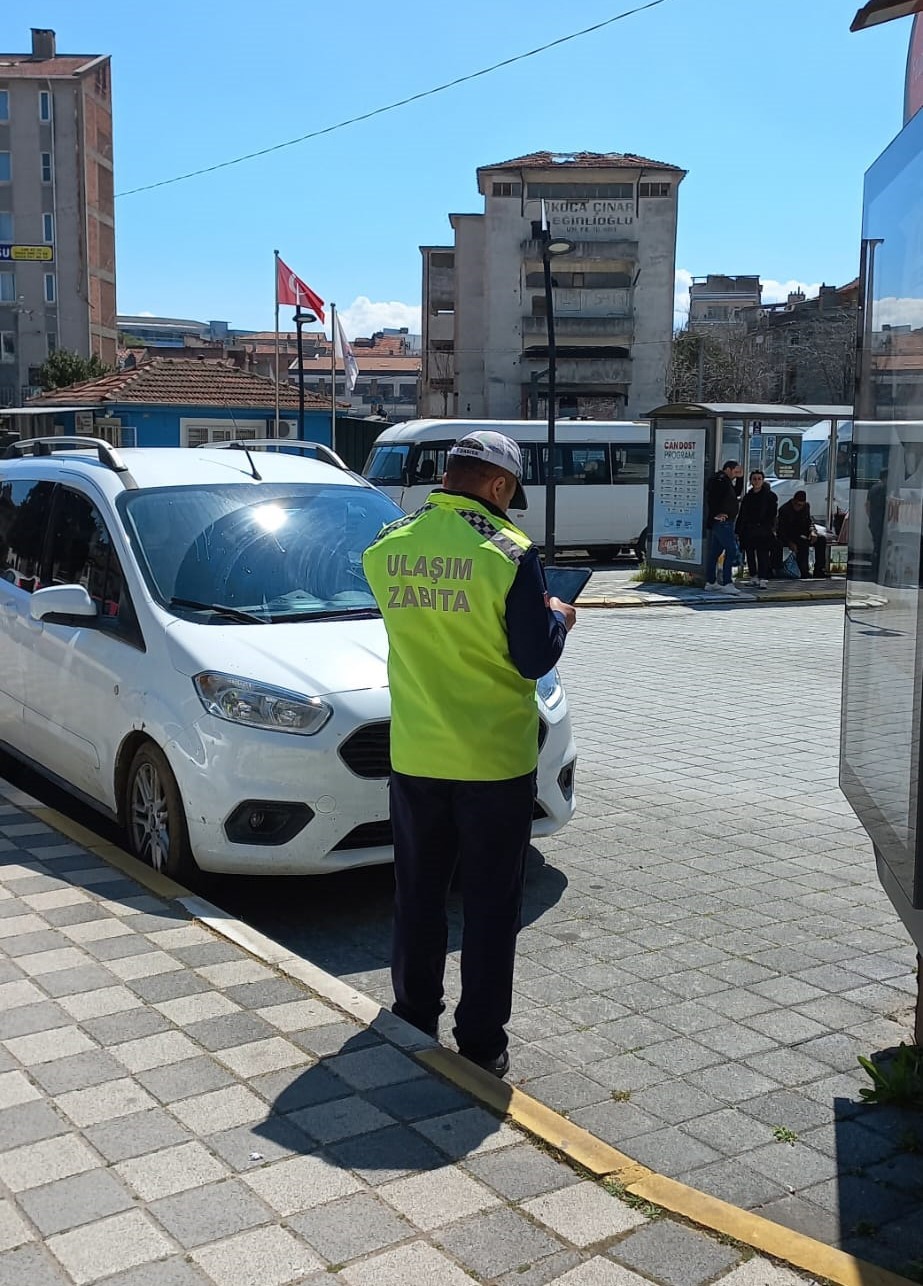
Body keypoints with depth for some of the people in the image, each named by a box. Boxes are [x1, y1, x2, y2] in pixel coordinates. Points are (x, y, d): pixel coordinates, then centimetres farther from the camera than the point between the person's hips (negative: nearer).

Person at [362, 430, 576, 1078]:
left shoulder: (386, 547, -1)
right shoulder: (510, 552, -16)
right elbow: (535, 660, -14)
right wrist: (557, 618, 7)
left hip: (415, 756, 4)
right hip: (495, 759, -4)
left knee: (418, 896, 18)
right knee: (491, 907, 9)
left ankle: (415, 1019, 31)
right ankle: (482, 1043, 17)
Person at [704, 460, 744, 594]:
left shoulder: (725, 481, 21)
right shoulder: (720, 481, -12)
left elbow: (735, 493, 30)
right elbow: (711, 498, -24)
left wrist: (739, 478, 19)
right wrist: (715, 514, -23)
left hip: (723, 523, 11)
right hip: (722, 522, -11)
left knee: (715, 552, 13)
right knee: (731, 550, -14)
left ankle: (710, 582, 18)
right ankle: (727, 584, -18)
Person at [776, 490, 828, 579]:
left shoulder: (806, 506, 1)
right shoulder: (784, 510, -17)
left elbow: (809, 520, 15)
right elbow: (780, 530, -18)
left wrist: (812, 531, -9)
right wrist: (790, 543, -32)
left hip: (801, 533, 7)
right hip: (788, 537, -7)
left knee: (821, 539, -13)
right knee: (803, 543, -35)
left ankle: (819, 570, -13)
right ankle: (804, 574, -38)